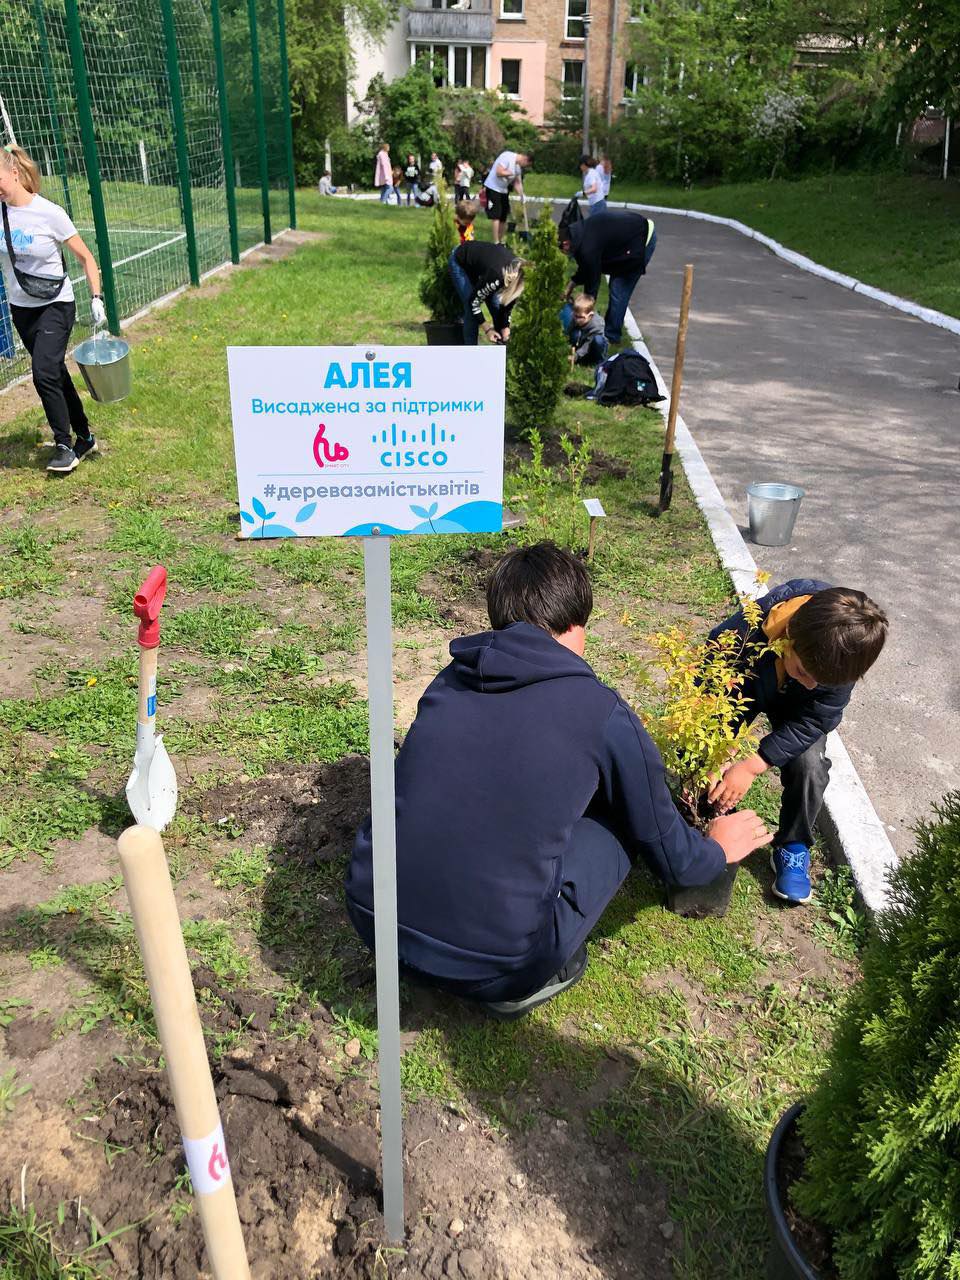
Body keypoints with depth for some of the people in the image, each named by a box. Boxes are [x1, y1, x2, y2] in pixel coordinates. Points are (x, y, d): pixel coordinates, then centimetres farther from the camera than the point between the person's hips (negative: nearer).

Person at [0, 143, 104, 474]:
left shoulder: (50, 213, -14)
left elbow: (86, 258, -6)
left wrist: (97, 298, -12)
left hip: (55, 306, -5)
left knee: (44, 372, -17)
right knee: (56, 375, 11)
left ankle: (64, 445, -4)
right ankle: (84, 437, 24)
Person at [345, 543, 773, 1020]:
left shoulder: (450, 681, 8)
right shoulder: (602, 712, -5)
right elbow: (670, 856, 8)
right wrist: (718, 849, 33)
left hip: (372, 921, 5)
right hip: (493, 962, -4)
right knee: (622, 812, 11)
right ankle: (544, 971, 11)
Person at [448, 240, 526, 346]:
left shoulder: (517, 267, -21)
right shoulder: (496, 277, -41)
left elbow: (508, 301, -4)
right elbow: (473, 302, -27)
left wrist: (505, 326, -8)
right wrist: (487, 329, -21)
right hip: (460, 262, -6)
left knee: (496, 304, -3)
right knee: (471, 309, -14)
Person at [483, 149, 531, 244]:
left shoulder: (518, 167, 8)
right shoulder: (507, 156, -18)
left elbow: (517, 183, 10)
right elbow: (499, 172, -26)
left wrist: (522, 195, -4)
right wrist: (511, 173, -13)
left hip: (504, 190, 9)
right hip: (493, 188, -9)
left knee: (504, 217, 10)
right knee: (496, 216, -12)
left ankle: (501, 241, 20)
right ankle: (496, 242, -11)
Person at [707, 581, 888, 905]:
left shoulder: (843, 654, -37)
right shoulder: (746, 630, -44)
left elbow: (813, 720, -27)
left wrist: (753, 766, -34)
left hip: (795, 705, 1)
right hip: (744, 681, 0)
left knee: (809, 766, -19)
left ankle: (793, 847, 7)